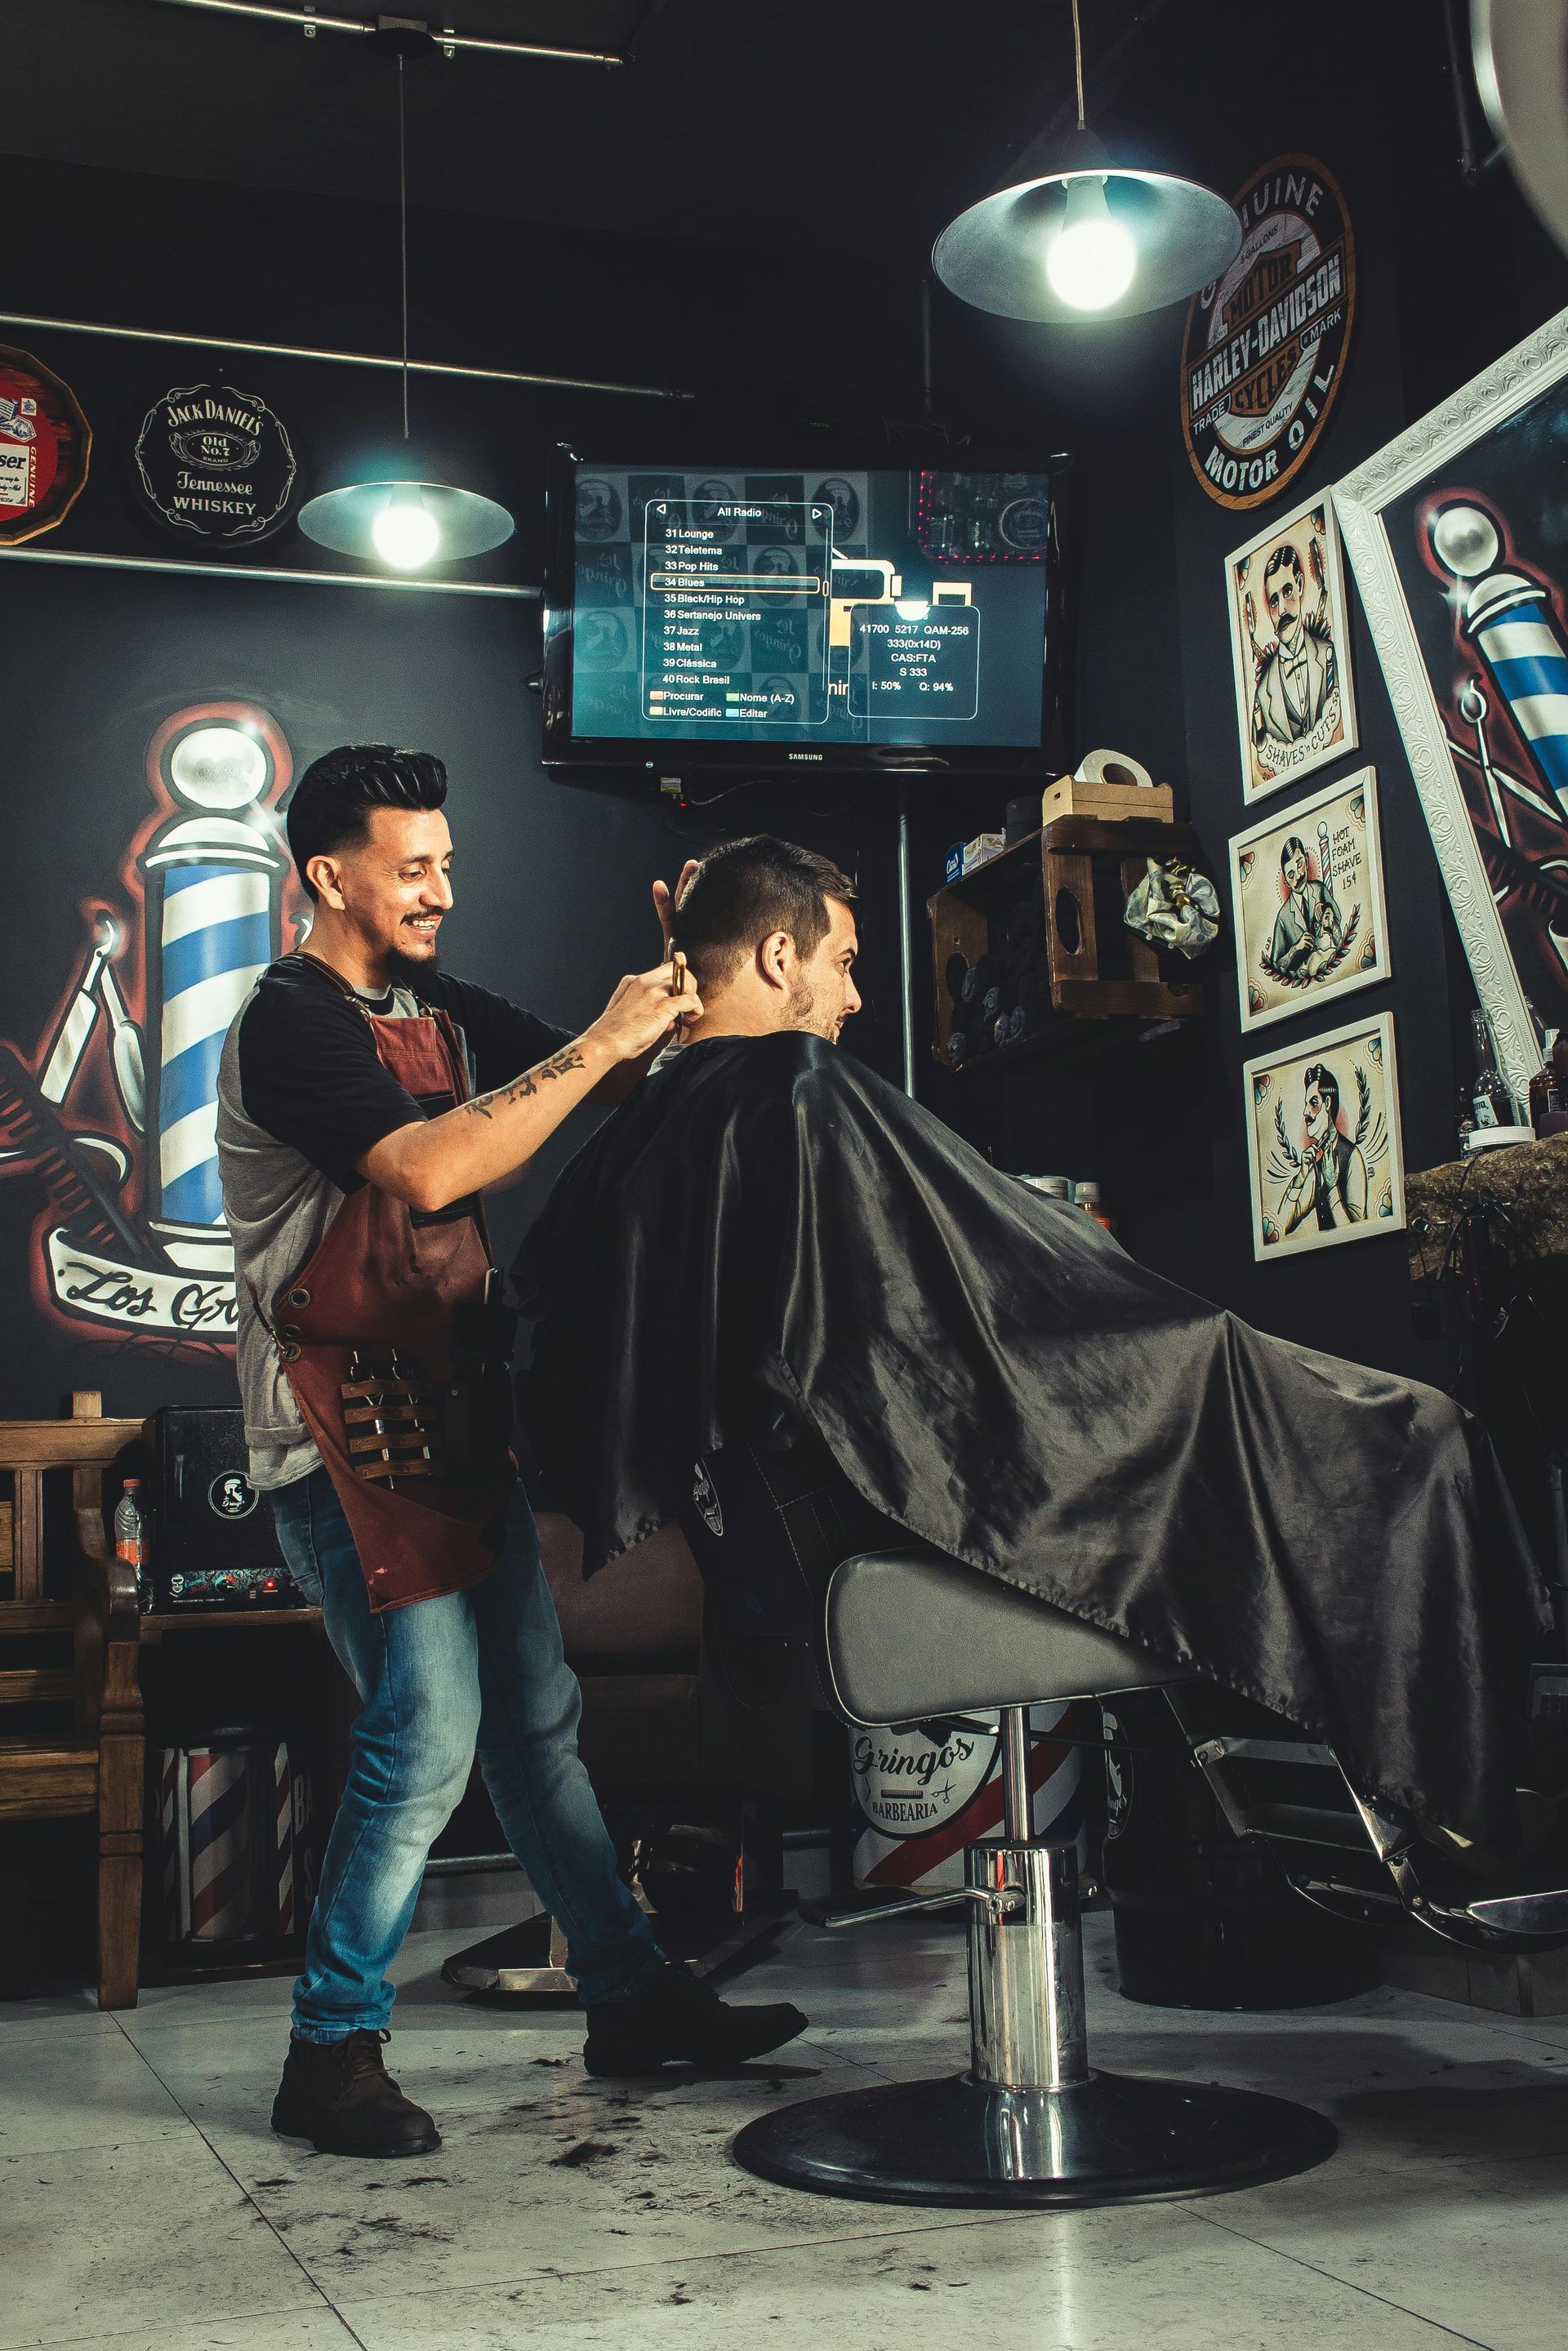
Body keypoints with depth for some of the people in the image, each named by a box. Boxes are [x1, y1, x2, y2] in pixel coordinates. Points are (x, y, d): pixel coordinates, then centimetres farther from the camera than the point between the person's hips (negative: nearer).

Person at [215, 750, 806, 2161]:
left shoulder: (443, 1014, 14)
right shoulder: (291, 1024, -12)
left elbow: (620, 1089, 14)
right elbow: (430, 1171, -27)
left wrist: (676, 980, -5)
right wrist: (599, 1042, -23)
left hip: (454, 1420, 8)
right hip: (347, 1434, -8)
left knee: (538, 1714, 12)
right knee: (427, 1736, -10)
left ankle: (632, 1994, 21)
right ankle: (331, 2056, 4)